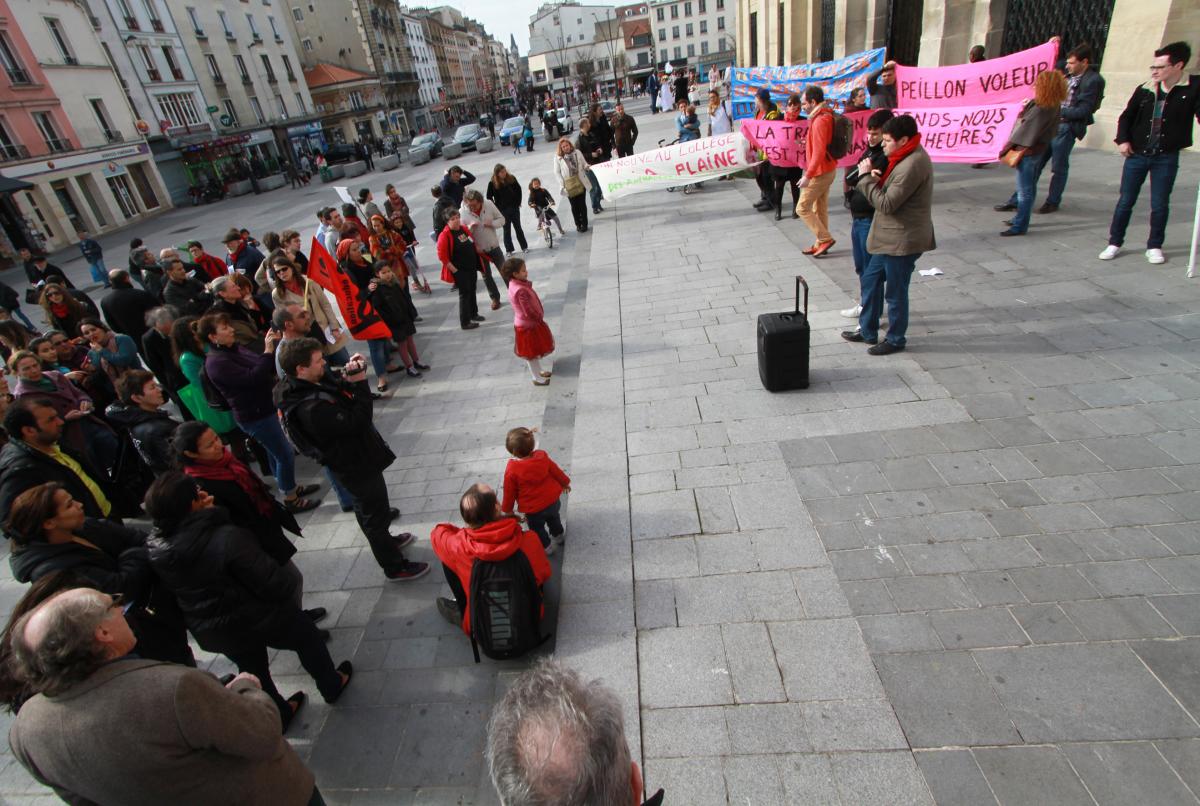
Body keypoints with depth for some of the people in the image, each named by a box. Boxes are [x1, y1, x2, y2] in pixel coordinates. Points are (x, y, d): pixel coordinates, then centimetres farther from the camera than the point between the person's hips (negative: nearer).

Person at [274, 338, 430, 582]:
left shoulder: (301, 386, -7)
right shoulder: (311, 408, -36)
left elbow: (340, 395, 4)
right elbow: (358, 422, -32)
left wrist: (349, 378, -14)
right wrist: (359, 384, -26)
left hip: (353, 457, 10)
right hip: (356, 465, -10)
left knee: (366, 508, 29)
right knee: (377, 514, 8)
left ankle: (385, 540, 53)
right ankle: (395, 567, 26)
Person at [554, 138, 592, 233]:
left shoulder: (577, 153, 1)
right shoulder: (558, 157, -5)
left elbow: (584, 164, 11)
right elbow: (557, 172, -4)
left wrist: (587, 167, -13)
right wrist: (562, 184, -12)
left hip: (580, 182, 1)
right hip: (569, 186, -1)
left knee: (582, 204, 4)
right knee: (574, 206, 7)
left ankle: (584, 224, 15)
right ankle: (578, 224, 20)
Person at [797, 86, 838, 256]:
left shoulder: (820, 120, -20)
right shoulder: (825, 116, 11)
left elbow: (819, 152, -26)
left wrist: (808, 175, -28)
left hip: (820, 172, -10)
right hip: (826, 170, 10)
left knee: (802, 208, -4)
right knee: (820, 209, 13)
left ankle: (825, 239, -1)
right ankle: (820, 244, 19)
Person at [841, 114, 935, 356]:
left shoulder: (912, 165, -23)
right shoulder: (908, 157, 10)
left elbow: (886, 204, -24)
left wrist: (866, 177, -17)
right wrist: (879, 179, -4)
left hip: (902, 240, -10)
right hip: (891, 236, 10)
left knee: (895, 291, 3)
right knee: (871, 279, 18)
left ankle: (895, 340, 21)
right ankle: (867, 331, 31)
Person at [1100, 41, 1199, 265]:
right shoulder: (1145, 90, 1)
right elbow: (1126, 117, 10)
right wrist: (1122, 140, -2)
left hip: (1167, 158, -1)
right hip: (1136, 155, 1)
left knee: (1160, 205, 5)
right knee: (1125, 202, 6)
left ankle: (1154, 246, 18)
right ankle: (1114, 243, 17)